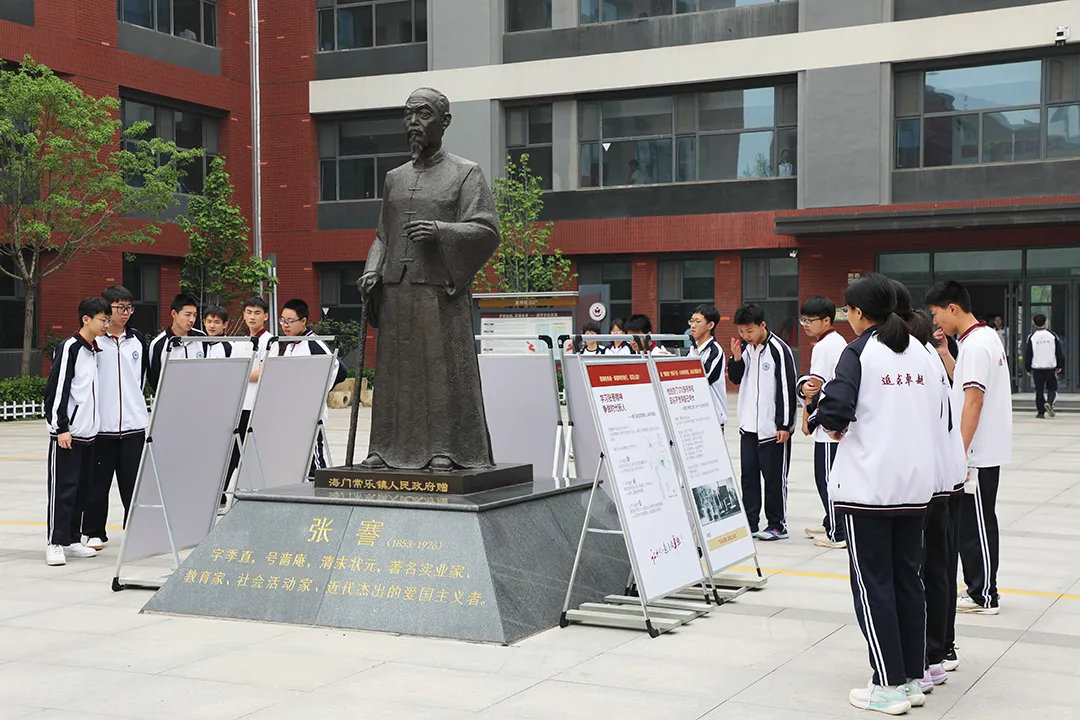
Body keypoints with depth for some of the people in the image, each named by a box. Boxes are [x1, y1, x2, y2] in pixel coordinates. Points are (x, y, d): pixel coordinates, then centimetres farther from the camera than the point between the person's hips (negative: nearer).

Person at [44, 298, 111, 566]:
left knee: (83, 488, 9)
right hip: (67, 433, -8)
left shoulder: (96, 350, 15)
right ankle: (55, 543, -4)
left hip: (89, 433, 8)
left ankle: (72, 540, 17)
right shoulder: (69, 348, -10)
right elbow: (56, 390, -15)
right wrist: (61, 427, -18)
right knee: (63, 488, -7)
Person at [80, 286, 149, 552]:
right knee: (98, 480, 4)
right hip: (100, 423, -3)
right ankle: (93, 532, 14)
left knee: (134, 480, 3)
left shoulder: (137, 339, 11)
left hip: (133, 423, 3)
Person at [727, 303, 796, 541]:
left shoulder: (779, 350, -13)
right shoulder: (745, 347, 6)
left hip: (772, 427, -7)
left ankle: (778, 525, 11)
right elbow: (736, 379, 15)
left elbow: (787, 389, -13)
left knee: (774, 476, 2)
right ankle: (749, 522, 17)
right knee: (748, 474, 10)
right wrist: (736, 358, -4)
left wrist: (784, 425, -14)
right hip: (748, 424, 7)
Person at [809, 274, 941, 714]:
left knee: (873, 584, 2)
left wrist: (830, 424, -1)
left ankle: (890, 686, 4)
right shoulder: (919, 352, 8)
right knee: (908, 579, 14)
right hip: (915, 484, 6)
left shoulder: (859, 352, -11)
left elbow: (837, 408, -21)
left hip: (868, 486, -6)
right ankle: (914, 678, 18)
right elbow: (935, 411, 13)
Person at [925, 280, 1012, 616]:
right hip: (987, 450, 10)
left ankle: (983, 596, 7)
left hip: (978, 453, -10)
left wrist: (960, 452, -22)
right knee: (975, 523, 14)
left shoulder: (974, 344, -18)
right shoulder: (987, 336, 12)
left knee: (974, 525, -1)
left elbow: (973, 401, -22)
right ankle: (981, 591, 21)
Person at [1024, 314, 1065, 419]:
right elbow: (1059, 352, 4)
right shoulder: (1052, 336, 0)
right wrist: (1060, 366, 14)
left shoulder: (1031, 337, -3)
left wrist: (1028, 368, 9)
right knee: (1052, 388, 11)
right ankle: (1049, 402, -17)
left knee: (1039, 390, 6)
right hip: (1051, 367, 0)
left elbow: (1027, 354, 1)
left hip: (1037, 368, 0)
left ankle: (1041, 412, 5)